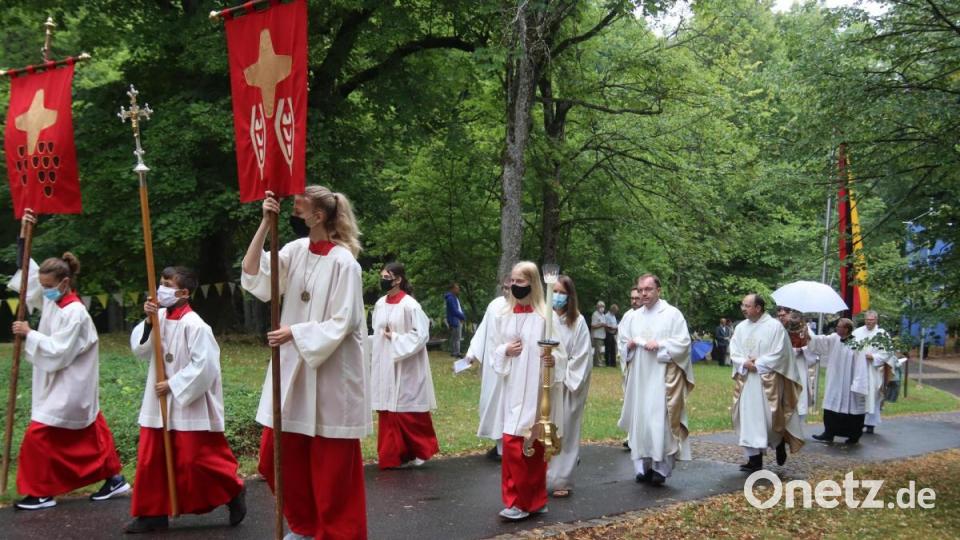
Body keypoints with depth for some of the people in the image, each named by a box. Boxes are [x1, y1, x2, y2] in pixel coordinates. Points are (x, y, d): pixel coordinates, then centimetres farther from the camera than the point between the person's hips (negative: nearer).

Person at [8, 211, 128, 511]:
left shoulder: (75, 313, -21)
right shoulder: (51, 301, 4)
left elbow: (58, 353, -23)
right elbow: (27, 269, 10)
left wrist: (29, 334, -20)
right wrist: (24, 234, 4)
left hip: (70, 389, -9)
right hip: (58, 385, 9)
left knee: (38, 435, -5)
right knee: (91, 435, 13)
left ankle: (41, 493, 6)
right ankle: (114, 478, 20)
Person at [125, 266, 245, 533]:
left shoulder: (194, 325, -18)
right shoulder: (160, 317, 3)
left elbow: (204, 365, -21)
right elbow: (139, 350, 1)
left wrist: (173, 385, -18)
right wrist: (148, 321, -12)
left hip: (189, 405, -7)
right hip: (159, 404, 7)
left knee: (194, 460, 0)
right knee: (150, 460, 10)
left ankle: (234, 493, 21)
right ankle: (152, 513, 22)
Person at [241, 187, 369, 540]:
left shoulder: (343, 262, -15)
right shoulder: (296, 250, 3)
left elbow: (343, 323, -16)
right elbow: (253, 274, -7)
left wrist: (294, 332, -21)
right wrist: (265, 223, -13)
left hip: (331, 373, -7)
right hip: (294, 368, 7)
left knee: (331, 464, 4)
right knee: (281, 455, 13)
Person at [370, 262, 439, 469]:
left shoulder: (409, 305, -13)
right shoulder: (380, 304, 7)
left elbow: (421, 334, -14)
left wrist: (396, 339, -15)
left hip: (405, 368, -6)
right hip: (384, 366, 7)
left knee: (408, 411, -1)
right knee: (388, 411, 7)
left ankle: (420, 450, 17)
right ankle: (392, 455, 14)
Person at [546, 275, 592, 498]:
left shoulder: (577, 322, -3)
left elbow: (582, 356, -4)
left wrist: (568, 381, -8)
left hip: (567, 385, -1)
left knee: (564, 432, 4)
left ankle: (561, 480, 10)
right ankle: (542, 478, 14)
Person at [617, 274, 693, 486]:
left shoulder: (673, 314, -2)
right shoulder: (635, 316, 13)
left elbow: (683, 343, -8)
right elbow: (623, 344, 18)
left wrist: (659, 345, -18)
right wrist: (629, 345, -4)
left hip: (663, 377, -5)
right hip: (640, 377, 5)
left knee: (661, 421, -7)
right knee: (640, 420, 5)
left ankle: (662, 467, 0)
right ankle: (643, 466, 12)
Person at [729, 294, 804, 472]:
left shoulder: (775, 326, -7)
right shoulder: (741, 327, 9)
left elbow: (779, 353, -11)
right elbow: (734, 352, 7)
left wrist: (758, 364, -14)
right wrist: (744, 363, -12)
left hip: (767, 380, -5)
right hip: (746, 380, 5)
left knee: (769, 417, -4)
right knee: (749, 418, 2)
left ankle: (780, 443, 28)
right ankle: (754, 458, 7)